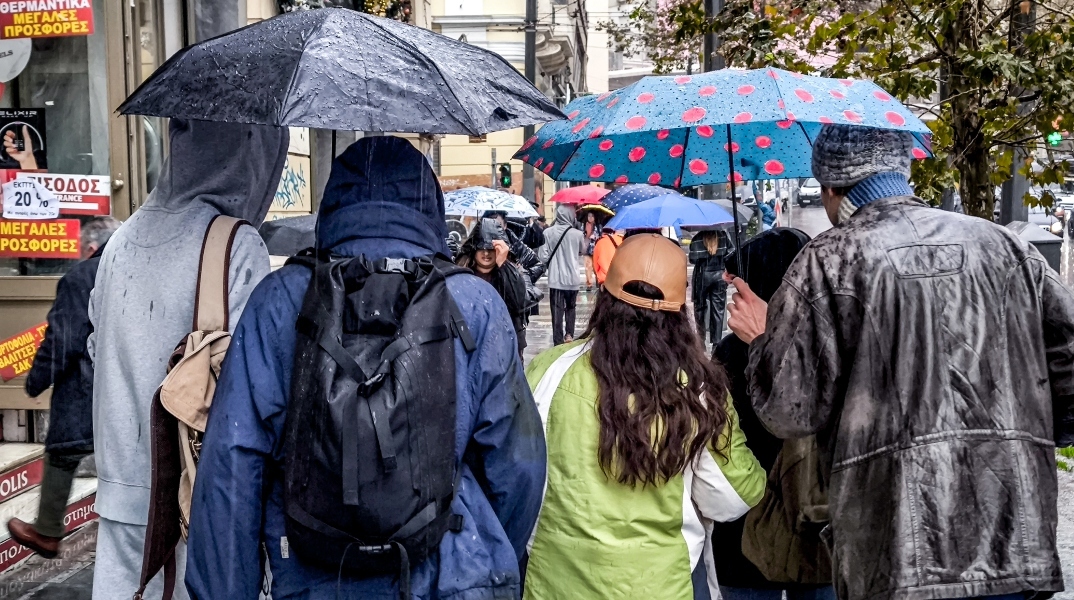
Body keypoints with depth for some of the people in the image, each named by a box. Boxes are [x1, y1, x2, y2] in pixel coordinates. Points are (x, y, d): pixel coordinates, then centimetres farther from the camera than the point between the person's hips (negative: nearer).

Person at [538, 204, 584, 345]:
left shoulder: (548, 232, -10)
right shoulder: (577, 234, -8)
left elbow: (543, 256, -8)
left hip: (555, 279, -1)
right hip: (572, 279, 1)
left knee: (557, 311, 5)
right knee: (570, 307, 22)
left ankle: (558, 342, 4)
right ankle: (569, 334, 15)